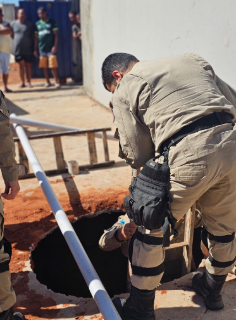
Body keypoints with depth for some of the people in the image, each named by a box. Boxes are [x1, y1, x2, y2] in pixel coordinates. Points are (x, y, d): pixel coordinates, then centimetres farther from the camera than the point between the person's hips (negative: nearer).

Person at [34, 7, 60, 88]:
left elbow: (56, 35, -2)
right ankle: (48, 82, 14)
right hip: (42, 48, 4)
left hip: (51, 48, -4)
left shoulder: (52, 22, 2)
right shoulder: (37, 24, 12)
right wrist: (35, 49, 10)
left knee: (53, 66, -9)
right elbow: (36, 38, 14)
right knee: (44, 66, 5)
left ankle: (57, 81, -3)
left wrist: (55, 46, -12)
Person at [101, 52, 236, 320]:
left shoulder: (124, 91, 9)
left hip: (189, 156, -6)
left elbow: (138, 156, 5)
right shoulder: (190, 59, 24)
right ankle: (213, 290, 50)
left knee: (151, 229, 14)